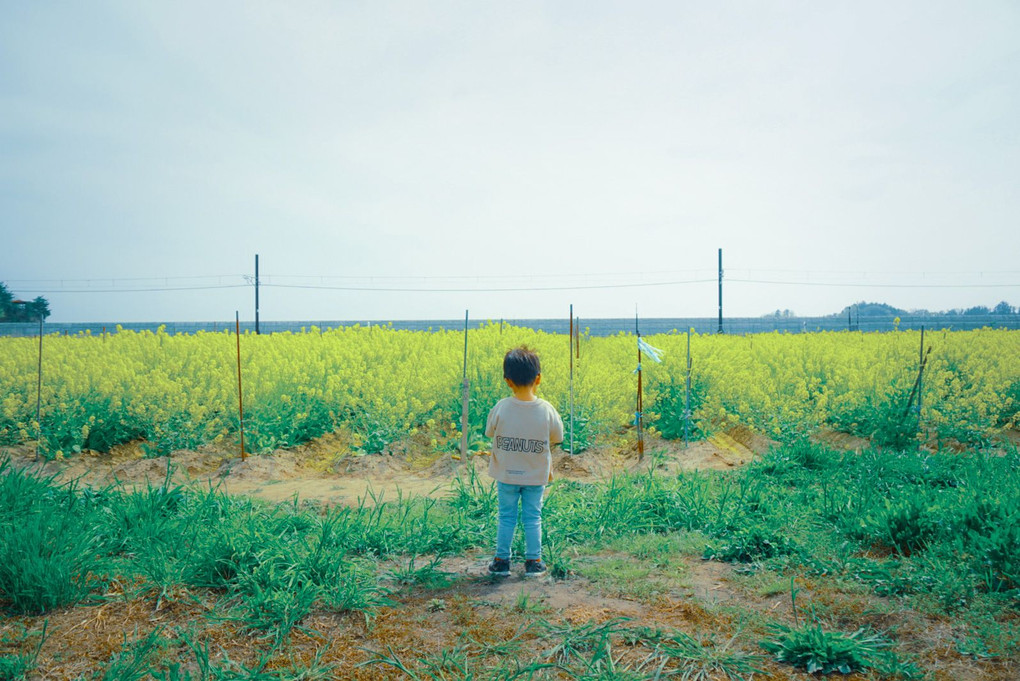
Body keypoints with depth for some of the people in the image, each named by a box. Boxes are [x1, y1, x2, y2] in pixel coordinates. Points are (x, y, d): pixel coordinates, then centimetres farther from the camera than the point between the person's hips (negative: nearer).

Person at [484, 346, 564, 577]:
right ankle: (533, 562, 21)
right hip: (536, 477, 0)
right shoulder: (547, 410, -16)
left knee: (506, 517, 14)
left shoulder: (500, 408, -18)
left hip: (506, 475, 0)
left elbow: (489, 433, -2)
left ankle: (501, 561, 22)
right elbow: (556, 438, -3)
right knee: (532, 518, 14)